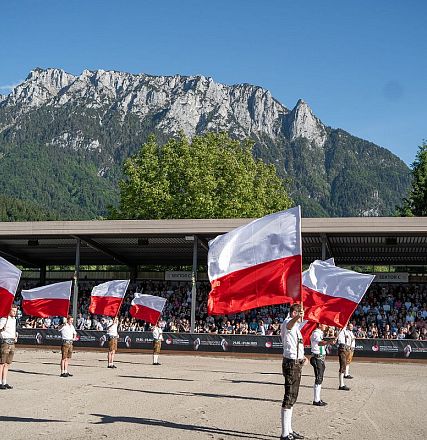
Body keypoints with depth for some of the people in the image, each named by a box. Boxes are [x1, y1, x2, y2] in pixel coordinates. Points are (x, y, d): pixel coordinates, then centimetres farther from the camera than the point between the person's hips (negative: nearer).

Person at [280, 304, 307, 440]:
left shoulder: (296, 326, 20)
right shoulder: (288, 322, -13)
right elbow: (289, 325, -41)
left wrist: (302, 356, 15)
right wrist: (297, 317, -62)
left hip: (296, 363, 10)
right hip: (291, 363, -10)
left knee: (292, 397, 16)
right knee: (289, 397, -11)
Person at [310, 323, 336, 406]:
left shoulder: (321, 333, 16)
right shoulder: (316, 333, -15)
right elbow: (319, 343, -38)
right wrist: (328, 342, -54)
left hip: (321, 358, 10)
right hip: (317, 358, -10)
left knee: (320, 379, 12)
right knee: (318, 379, -9)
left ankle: (317, 399, 18)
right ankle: (316, 400, -7)